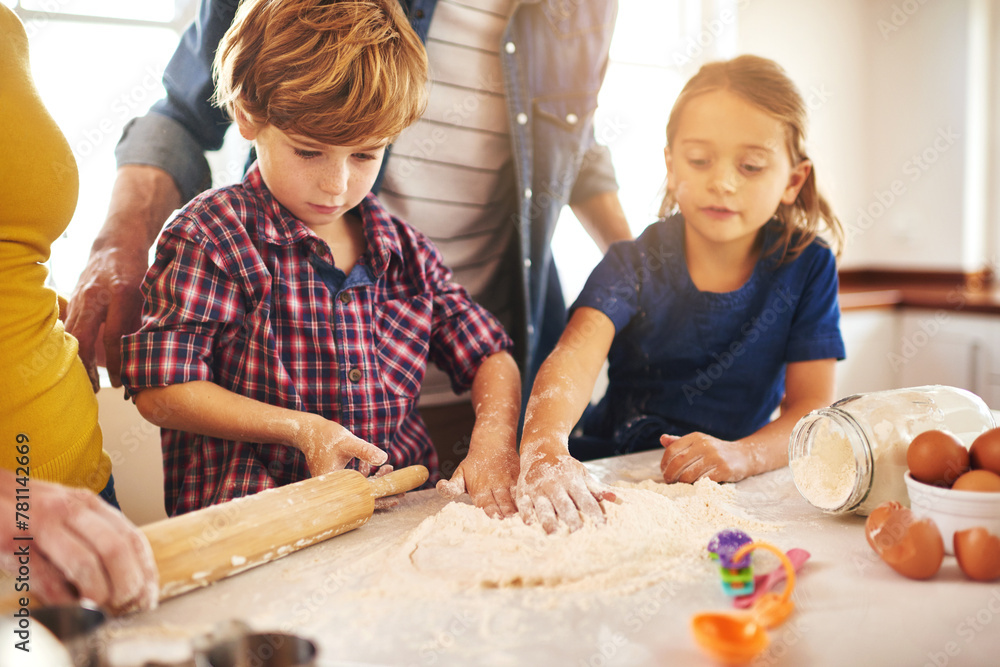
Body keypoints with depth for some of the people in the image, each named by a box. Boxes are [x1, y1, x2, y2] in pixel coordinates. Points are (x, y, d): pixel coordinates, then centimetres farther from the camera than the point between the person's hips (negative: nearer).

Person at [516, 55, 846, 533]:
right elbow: (574, 358, -26)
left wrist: (743, 454, -27)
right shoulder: (635, 265, -8)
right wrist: (545, 450, -47)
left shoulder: (807, 266, -4)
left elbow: (813, 405, -5)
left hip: (727, 495, 2)